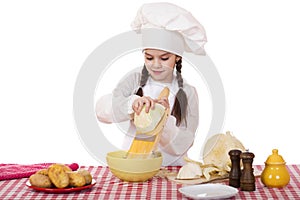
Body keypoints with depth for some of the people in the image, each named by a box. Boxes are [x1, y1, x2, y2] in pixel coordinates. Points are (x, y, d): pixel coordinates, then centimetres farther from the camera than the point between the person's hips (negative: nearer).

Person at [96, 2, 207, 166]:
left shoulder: (187, 93, 1)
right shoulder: (134, 81, 4)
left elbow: (182, 146, -4)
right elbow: (102, 110, -11)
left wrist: (165, 119, -21)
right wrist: (131, 103, -28)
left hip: (172, 167, 0)